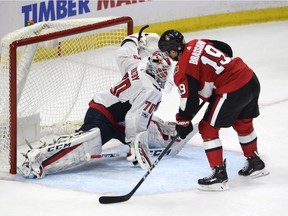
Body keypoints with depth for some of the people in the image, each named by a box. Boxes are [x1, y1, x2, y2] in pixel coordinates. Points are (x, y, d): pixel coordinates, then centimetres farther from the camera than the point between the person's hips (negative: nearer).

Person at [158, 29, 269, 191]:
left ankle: (219, 174, 4)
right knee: (243, 123, 30)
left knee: (208, 128, 5)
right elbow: (227, 50, 23)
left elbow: (189, 98, -11)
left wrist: (183, 122, 3)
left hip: (232, 91, -9)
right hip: (251, 79, 9)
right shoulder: (199, 43, 11)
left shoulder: (183, 69, -11)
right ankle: (255, 164, 46)